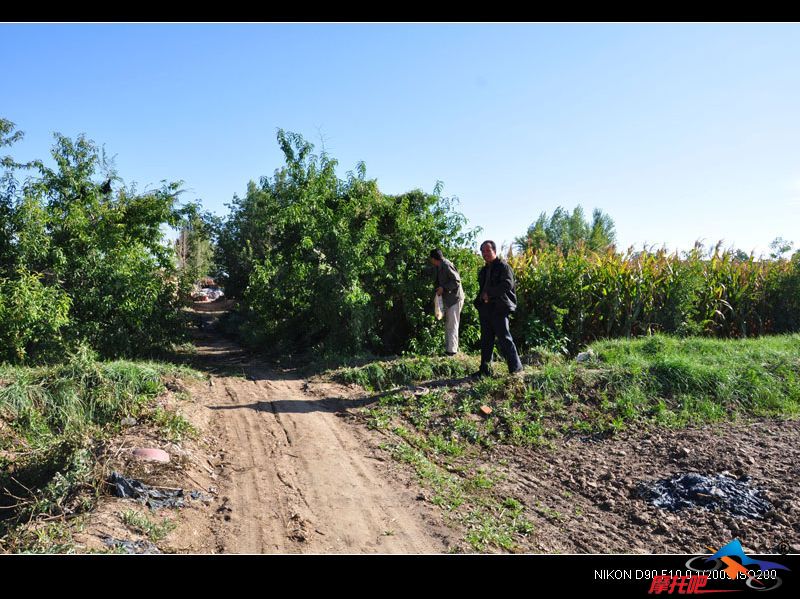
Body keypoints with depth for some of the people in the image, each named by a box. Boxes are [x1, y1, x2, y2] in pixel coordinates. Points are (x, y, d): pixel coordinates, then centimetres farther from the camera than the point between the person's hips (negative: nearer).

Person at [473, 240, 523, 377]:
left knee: (504, 338, -7)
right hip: (485, 308, 8)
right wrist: (481, 297, 7)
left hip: (499, 309, -8)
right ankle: (485, 369, 15)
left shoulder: (503, 266, -4)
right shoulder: (484, 270, 21)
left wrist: (489, 293, -13)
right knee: (486, 340, 9)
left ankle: (516, 368, 3)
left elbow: (508, 284, -17)